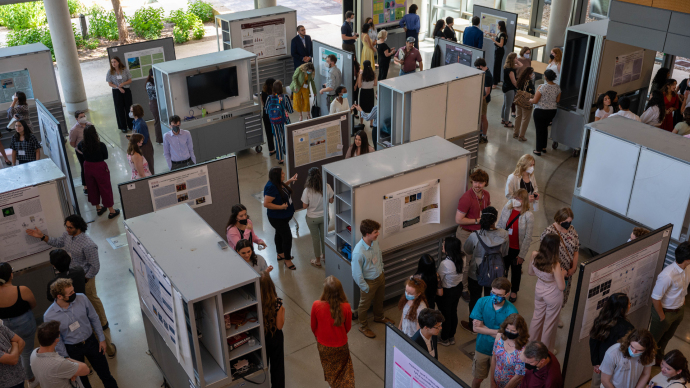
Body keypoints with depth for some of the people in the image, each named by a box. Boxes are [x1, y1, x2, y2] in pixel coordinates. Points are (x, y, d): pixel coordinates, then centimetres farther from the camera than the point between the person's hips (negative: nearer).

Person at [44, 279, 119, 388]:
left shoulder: (82, 299, -19)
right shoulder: (49, 316, -24)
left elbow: (94, 318, -3)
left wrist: (101, 338, 2)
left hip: (90, 341, 2)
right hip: (72, 350, -2)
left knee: (105, 374, 14)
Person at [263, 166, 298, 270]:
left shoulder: (278, 183, -4)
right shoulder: (271, 187, -32)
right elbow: (266, 203, -31)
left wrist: (290, 181, 9)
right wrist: (280, 206, -32)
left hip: (283, 216, 10)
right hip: (277, 218, -10)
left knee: (280, 234, 25)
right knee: (287, 237, -4)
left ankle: (280, 254, 45)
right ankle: (287, 260, 12)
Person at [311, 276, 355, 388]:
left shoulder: (316, 305, -28)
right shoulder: (346, 307, -28)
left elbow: (313, 327, -9)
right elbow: (348, 327, -8)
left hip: (323, 345, 1)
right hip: (341, 345, -1)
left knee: (330, 371, 29)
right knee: (345, 371, 27)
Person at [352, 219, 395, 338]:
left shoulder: (375, 242, -14)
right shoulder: (358, 252, -37)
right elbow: (357, 274, -27)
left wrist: (381, 271, 15)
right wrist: (365, 288, -16)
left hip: (380, 277, 7)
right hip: (369, 282, -7)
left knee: (379, 300, 31)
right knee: (365, 305, 19)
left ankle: (379, 317, 59)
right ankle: (363, 326, 44)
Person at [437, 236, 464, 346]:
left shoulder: (445, 264, -36)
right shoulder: (462, 258, -17)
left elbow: (438, 278, -21)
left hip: (447, 292, -6)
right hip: (458, 288, 6)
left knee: (445, 315, 17)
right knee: (453, 312, 25)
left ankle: (444, 339, 39)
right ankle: (452, 337, 45)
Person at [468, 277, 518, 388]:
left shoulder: (511, 311, -24)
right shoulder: (482, 302, -17)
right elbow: (475, 328, -16)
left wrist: (483, 327, -19)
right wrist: (497, 331, -20)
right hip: (482, 347, 2)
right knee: (477, 378, 20)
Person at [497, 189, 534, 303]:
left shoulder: (529, 216, -18)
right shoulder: (506, 209, -7)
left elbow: (528, 237, -14)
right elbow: (499, 225, 3)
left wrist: (522, 255, -12)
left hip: (517, 249, -2)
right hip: (504, 247, 3)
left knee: (516, 270, 19)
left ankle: (514, 291, 41)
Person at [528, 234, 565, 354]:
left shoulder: (535, 256, -18)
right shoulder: (555, 265, -34)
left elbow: (531, 272, 0)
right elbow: (561, 287, -22)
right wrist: (563, 274, -9)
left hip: (539, 291, 5)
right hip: (553, 296, -5)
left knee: (537, 317, 27)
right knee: (549, 323, 17)